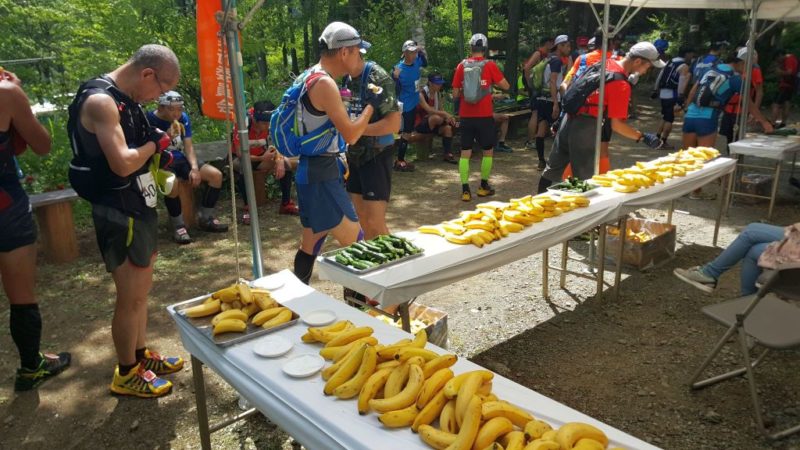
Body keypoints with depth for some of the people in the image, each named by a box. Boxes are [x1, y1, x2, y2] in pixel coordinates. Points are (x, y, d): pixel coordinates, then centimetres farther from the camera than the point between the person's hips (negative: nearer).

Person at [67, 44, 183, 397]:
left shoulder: (127, 99, 11)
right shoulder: (100, 101, -19)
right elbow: (122, 164, -28)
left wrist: (159, 142, 2)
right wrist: (154, 144, -12)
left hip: (139, 207, 10)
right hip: (119, 213, -10)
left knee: (141, 289, 20)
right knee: (130, 297, 2)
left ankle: (140, 355, 35)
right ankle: (126, 374, 18)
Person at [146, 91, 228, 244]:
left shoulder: (183, 118, 1)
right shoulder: (150, 120, -13)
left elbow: (188, 146, 0)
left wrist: (195, 168, -16)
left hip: (181, 160, 6)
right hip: (161, 163, -6)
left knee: (216, 175, -12)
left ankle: (206, 218, 2)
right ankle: (178, 225, -18)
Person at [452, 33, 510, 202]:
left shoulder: (461, 66, -1)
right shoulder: (490, 65, -5)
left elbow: (455, 94, 0)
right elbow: (506, 86, 0)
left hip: (466, 116, 1)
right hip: (485, 116, -1)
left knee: (465, 153, 5)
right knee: (487, 151, 15)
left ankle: (465, 190, 0)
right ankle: (484, 186, 21)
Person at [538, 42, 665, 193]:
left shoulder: (606, 62, 10)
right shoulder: (621, 85, -14)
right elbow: (616, 124, -16)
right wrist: (643, 137, -8)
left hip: (569, 119, 8)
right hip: (586, 127, -8)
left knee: (553, 168, 15)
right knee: (584, 177, 3)